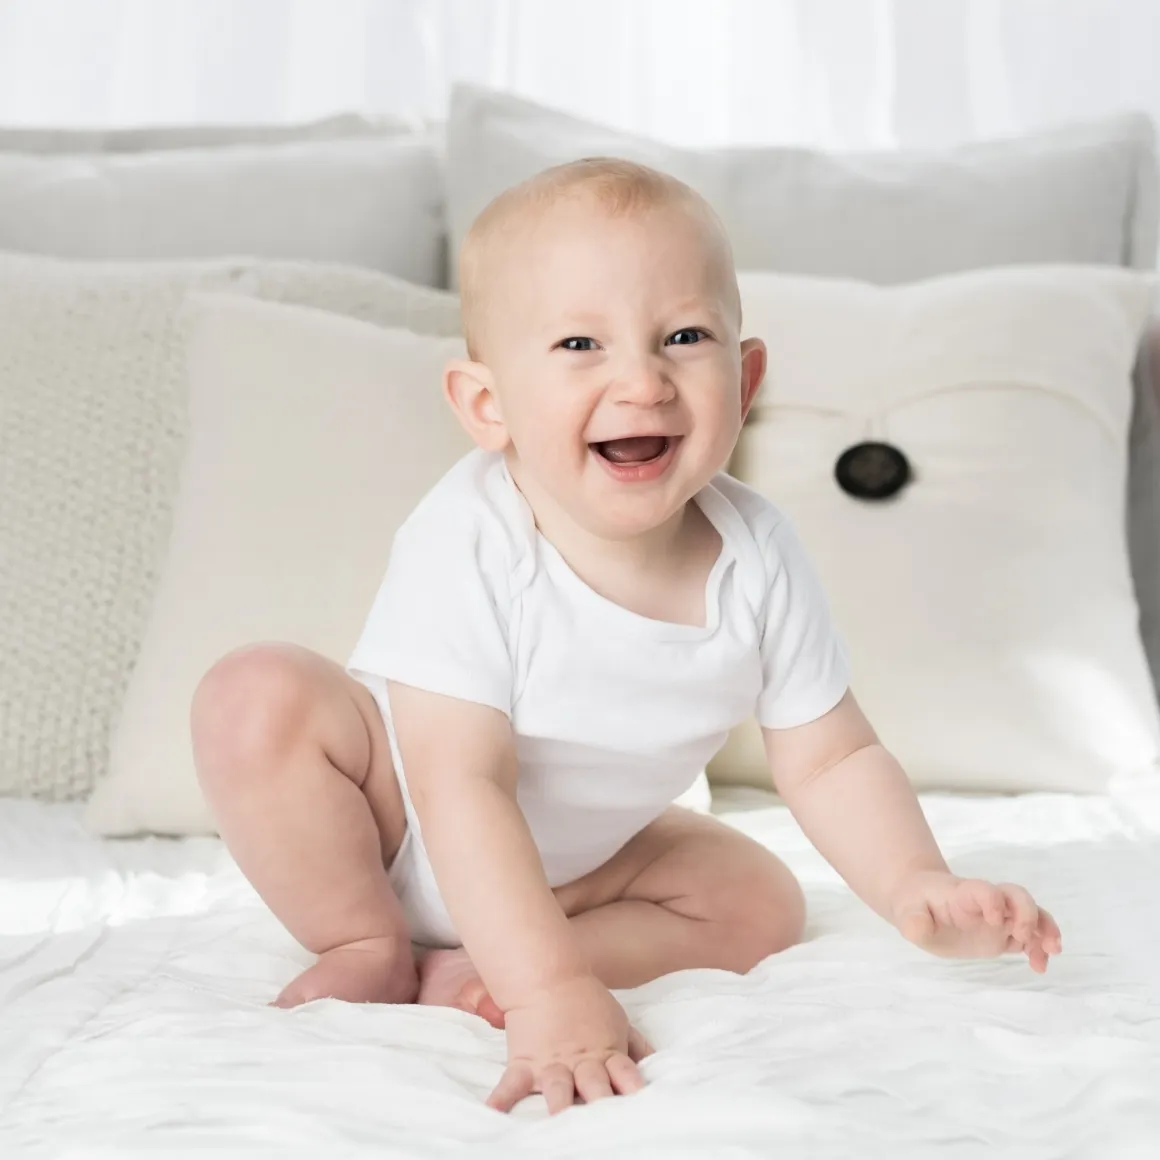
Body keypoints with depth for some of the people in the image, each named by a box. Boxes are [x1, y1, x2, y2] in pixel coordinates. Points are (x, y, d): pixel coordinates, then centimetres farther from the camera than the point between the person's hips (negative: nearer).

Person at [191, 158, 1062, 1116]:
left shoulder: (757, 560, -21)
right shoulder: (469, 548, -35)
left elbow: (832, 760, -10)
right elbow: (460, 787, -37)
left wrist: (917, 889, -27)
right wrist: (550, 990, -44)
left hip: (572, 863, 5)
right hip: (387, 822, -4)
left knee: (761, 905, -7)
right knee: (257, 700, -27)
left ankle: (462, 973, -12)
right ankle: (370, 949, -7)